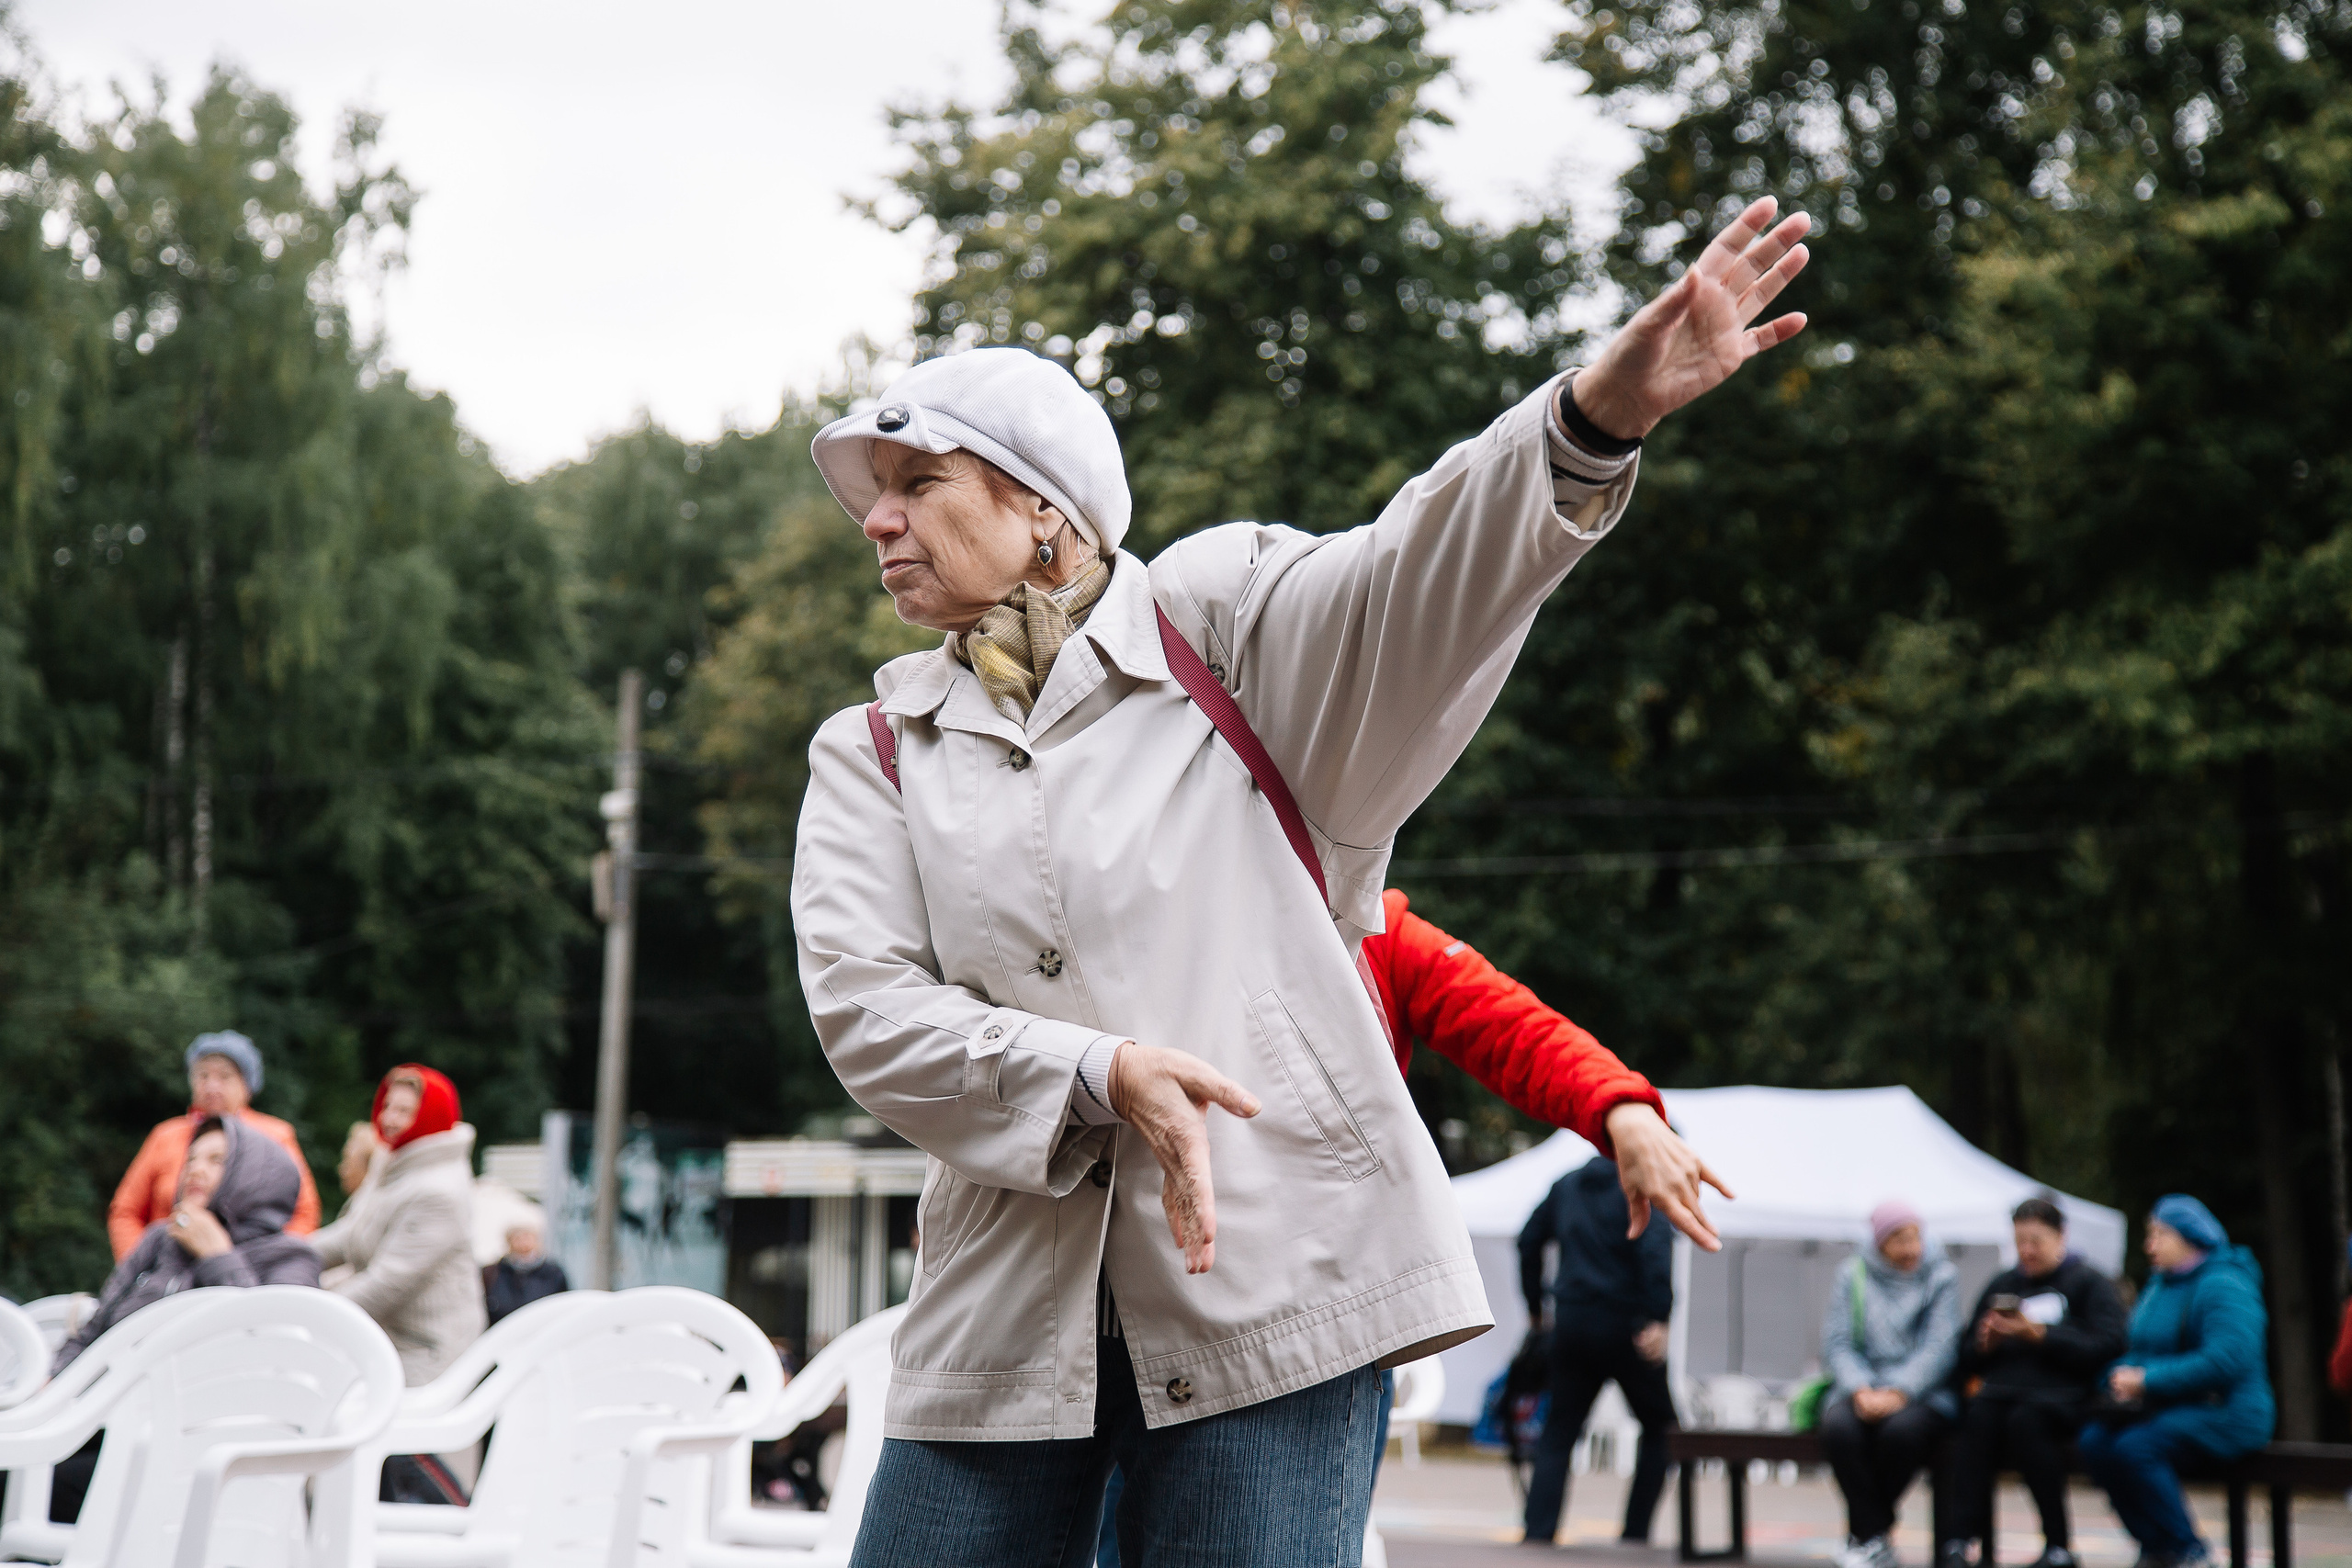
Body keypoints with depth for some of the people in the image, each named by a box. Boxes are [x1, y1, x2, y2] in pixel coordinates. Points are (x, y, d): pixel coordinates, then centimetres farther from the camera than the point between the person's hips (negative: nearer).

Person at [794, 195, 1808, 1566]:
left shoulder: (1216, 621, 7)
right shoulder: (873, 756, 15)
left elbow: (1414, 581, -12)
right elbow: (865, 1008, 0)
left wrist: (1596, 419, -32)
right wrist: (1101, 1078, -17)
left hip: (1271, 1271, -3)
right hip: (1010, 1306, 3)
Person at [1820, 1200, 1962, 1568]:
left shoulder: (1942, 1277, 6)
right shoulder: (1852, 1277, 11)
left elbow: (1940, 1347, -6)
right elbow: (1835, 1343, 2)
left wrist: (1897, 1392, -21)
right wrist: (1861, 1391, -18)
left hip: (1921, 1393, -1)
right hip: (1860, 1389, 1)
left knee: (1902, 1428, -36)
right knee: (1838, 1427, -33)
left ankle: (1862, 1533, -14)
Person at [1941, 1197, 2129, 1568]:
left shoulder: (2091, 1284, 13)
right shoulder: (2003, 1284, 27)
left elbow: (2106, 1347, -5)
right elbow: (1964, 1361, 27)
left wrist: (2040, 1335, -11)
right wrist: (1985, 1343, 3)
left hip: (2062, 1393, -4)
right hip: (2002, 1388, 4)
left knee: (2026, 1419, -37)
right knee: (1977, 1414, -32)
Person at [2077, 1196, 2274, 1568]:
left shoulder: (2223, 1286, -12)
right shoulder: (2159, 1283, 17)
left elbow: (2226, 1360, -24)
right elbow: (2138, 1352, 25)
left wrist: (2148, 1380, -21)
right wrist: (2123, 1377, -1)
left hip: (2226, 1411, -9)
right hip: (2166, 1407, 9)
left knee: (2134, 1447, -31)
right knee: (2093, 1440, -15)